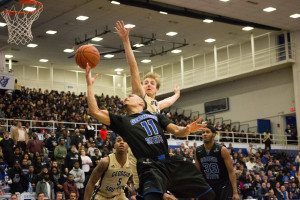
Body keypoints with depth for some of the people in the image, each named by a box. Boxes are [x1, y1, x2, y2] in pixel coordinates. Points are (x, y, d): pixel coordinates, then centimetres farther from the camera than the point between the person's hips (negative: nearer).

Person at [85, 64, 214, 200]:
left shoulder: (156, 116, 24)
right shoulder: (123, 121, 16)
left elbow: (177, 131, 14)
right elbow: (95, 111, 8)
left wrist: (187, 130, -10)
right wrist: (89, 85, 7)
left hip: (172, 163, 4)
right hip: (150, 166, -4)